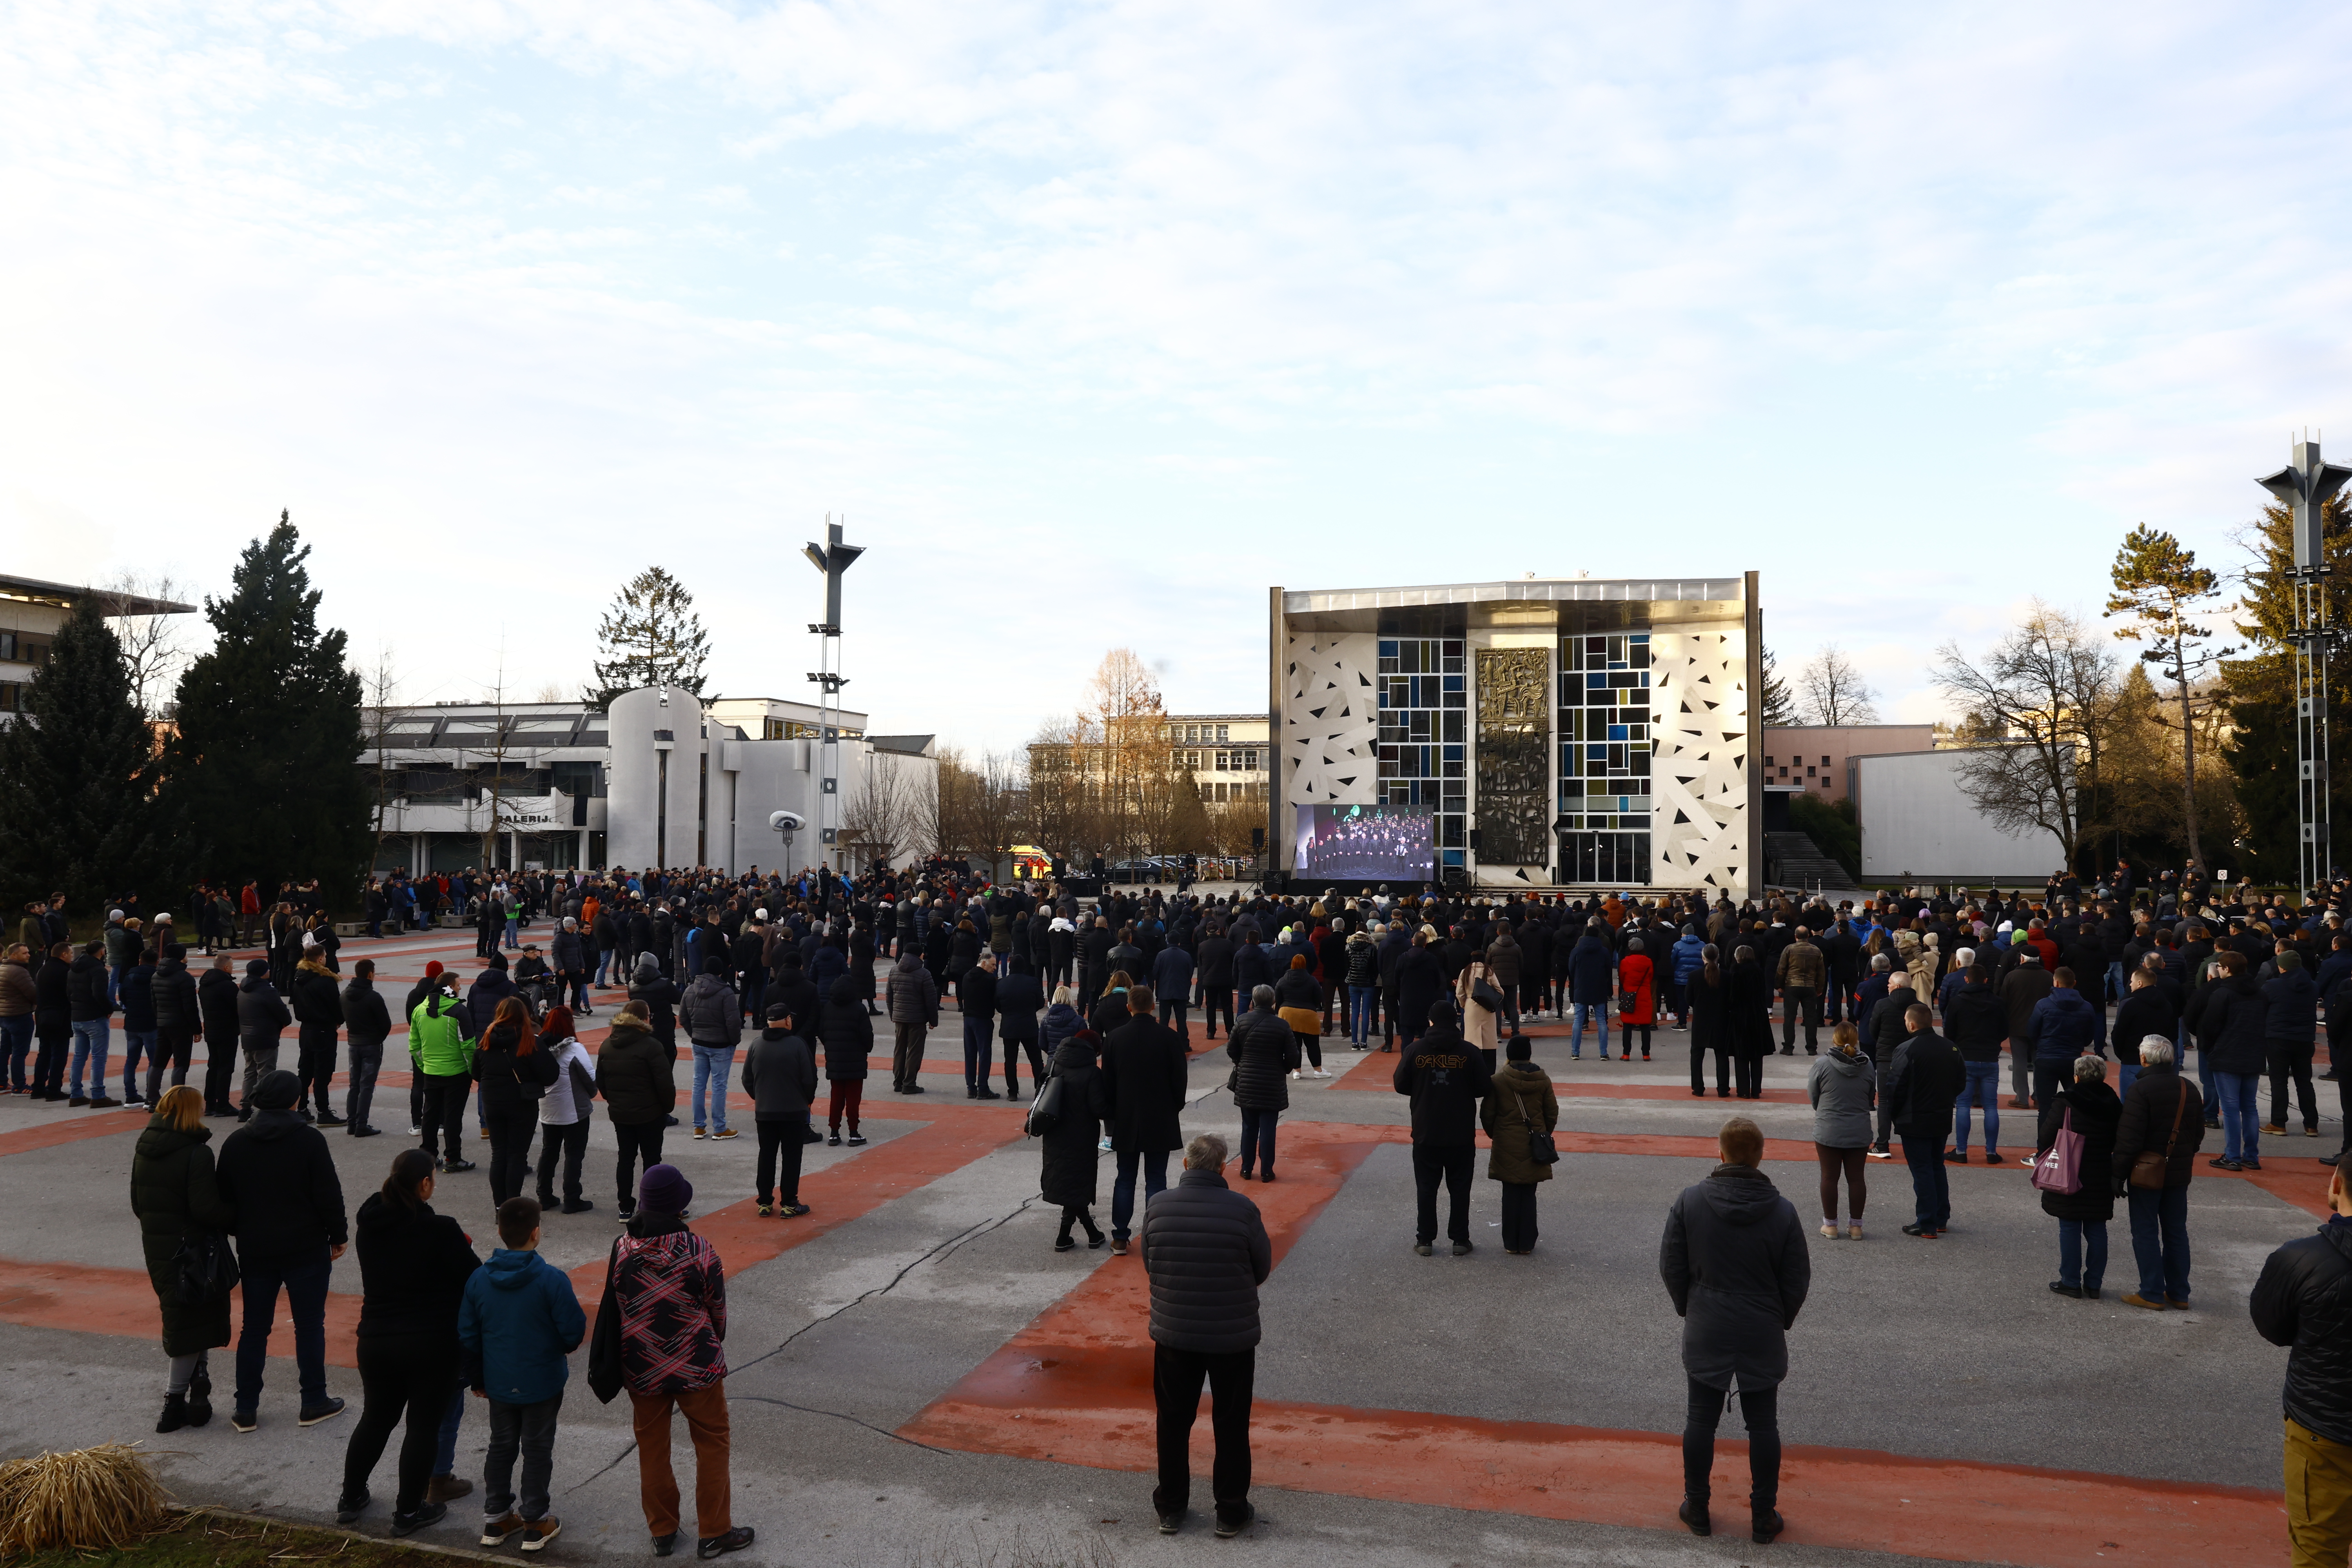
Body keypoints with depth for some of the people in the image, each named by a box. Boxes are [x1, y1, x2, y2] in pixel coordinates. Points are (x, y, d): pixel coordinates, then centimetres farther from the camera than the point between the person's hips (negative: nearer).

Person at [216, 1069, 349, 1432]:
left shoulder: (235, 1143, 2)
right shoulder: (310, 1140, -12)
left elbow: (225, 1199, 8)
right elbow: (329, 1195, -11)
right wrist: (338, 1236, 1)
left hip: (255, 1252, 4)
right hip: (306, 1249, -4)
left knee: (254, 1329, 11)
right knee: (309, 1326, 6)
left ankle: (246, 1409, 15)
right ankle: (314, 1402, 13)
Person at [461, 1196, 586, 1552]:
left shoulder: (479, 1279, -7)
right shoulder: (552, 1281, -22)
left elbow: (467, 1335, 2)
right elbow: (574, 1333, -18)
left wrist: (476, 1378, 15)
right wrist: (563, 1346, 7)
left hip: (499, 1385, 4)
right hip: (542, 1384, -4)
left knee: (501, 1446, 20)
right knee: (537, 1450, 10)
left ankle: (495, 1519, 29)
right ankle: (535, 1524, 19)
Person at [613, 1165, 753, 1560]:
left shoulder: (622, 1248, -13)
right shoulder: (698, 1250, -19)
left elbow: (616, 1305, 1)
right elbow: (718, 1311, -6)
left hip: (640, 1367, 3)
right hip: (696, 1365, -3)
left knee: (652, 1446, 18)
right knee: (712, 1442, 12)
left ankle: (662, 1532, 28)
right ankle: (714, 1533, 19)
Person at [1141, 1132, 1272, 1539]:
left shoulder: (1157, 1207, -11)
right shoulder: (1242, 1210, -17)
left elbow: (1149, 1265, 2)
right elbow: (1263, 1268, -4)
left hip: (1173, 1333, 2)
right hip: (1234, 1335, -2)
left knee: (1173, 1422, 18)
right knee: (1231, 1425, 15)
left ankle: (1171, 1508, 29)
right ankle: (1231, 1512, 25)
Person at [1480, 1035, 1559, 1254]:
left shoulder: (1498, 1080, -9)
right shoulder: (1543, 1080, -2)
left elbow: (1487, 1114, -5)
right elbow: (1552, 1114, 4)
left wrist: (1494, 1135, 12)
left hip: (1506, 1145, -1)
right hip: (1534, 1146, 1)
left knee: (1510, 1194, 7)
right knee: (1529, 1195, 8)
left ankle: (1511, 1243, 11)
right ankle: (1527, 1243, 11)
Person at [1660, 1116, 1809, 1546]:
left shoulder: (1690, 1200, -9)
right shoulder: (1781, 1211, -10)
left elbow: (1671, 1267, -3)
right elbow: (1798, 1279, -3)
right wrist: (1780, 1320, 14)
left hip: (1705, 1332, 0)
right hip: (1762, 1335, 0)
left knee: (1700, 1419, 10)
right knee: (1763, 1424, 10)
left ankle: (1697, 1509, 20)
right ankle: (1764, 1517, 17)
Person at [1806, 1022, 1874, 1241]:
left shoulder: (1822, 1065, -12)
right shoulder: (1868, 1067, -4)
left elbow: (1812, 1097, -2)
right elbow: (1872, 1100, 7)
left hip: (1828, 1131, -2)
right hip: (1860, 1132, 2)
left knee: (1830, 1177, 7)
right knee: (1856, 1177, 11)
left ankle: (1830, 1225, 13)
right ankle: (1856, 1225, 17)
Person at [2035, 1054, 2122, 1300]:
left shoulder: (2064, 1102, -12)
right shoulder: (2114, 1106, 2)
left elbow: (2046, 1136, -9)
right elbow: (2119, 1143, 10)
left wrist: (2041, 1159, 7)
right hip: (2101, 1181, 4)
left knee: (2069, 1229, 3)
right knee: (2097, 1231, 10)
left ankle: (2071, 1282, 7)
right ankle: (2094, 1284, 15)